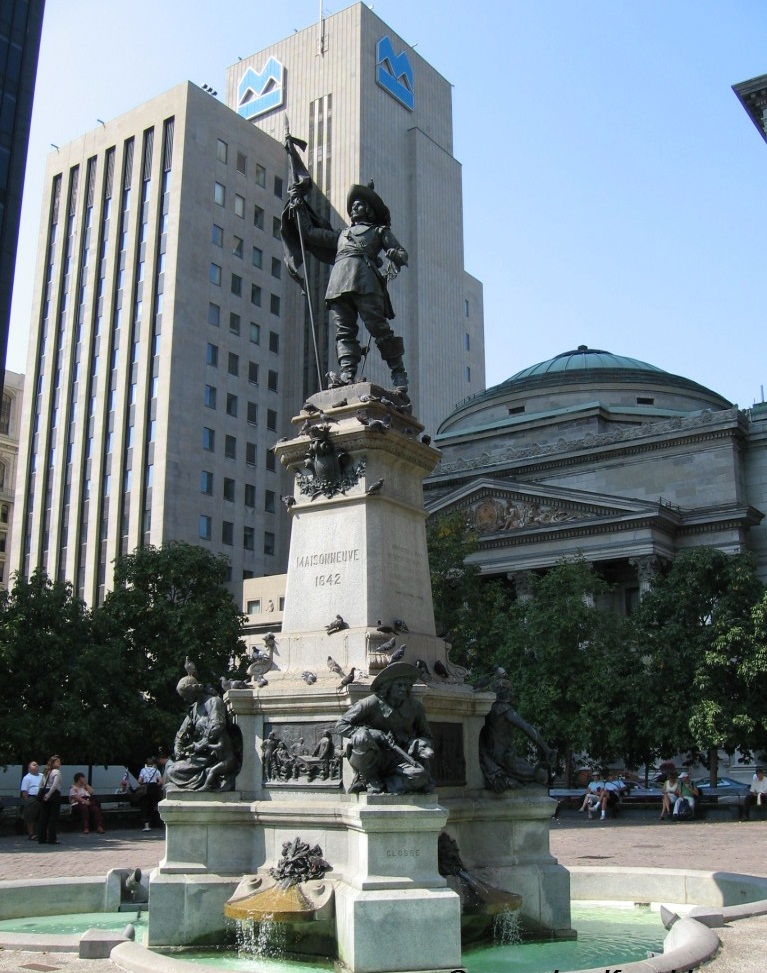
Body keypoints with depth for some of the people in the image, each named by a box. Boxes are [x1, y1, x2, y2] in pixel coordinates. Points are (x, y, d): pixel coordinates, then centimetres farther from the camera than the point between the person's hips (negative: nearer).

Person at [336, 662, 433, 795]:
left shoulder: (415, 706, 1)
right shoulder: (372, 704, -11)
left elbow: (425, 734, 16)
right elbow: (341, 725, -11)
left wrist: (425, 747, -9)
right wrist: (375, 734, -21)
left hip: (397, 760, 3)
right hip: (371, 759, -2)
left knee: (420, 776, -30)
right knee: (362, 737, -35)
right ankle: (370, 779, -11)